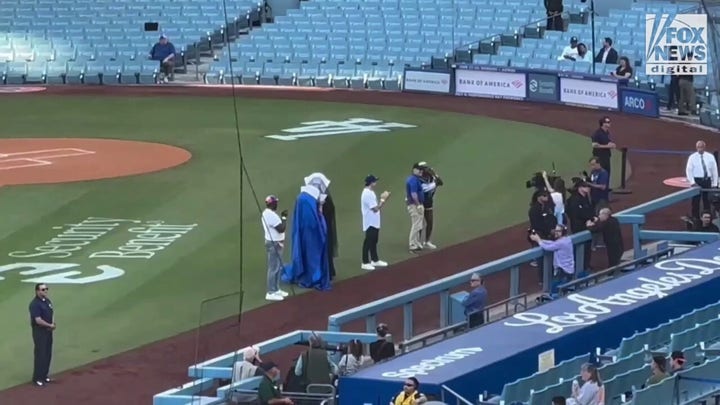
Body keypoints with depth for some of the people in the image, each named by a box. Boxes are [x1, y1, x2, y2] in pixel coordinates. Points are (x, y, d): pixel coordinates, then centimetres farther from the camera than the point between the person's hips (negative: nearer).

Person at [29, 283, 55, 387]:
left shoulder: (47, 301, 8)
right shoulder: (35, 304, -19)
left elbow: (52, 312, 19)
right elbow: (38, 320, -24)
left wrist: (53, 324, -1)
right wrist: (50, 325, -11)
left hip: (48, 330, 8)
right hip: (39, 331, -8)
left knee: (48, 354, 13)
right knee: (40, 354, -5)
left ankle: (45, 375, 25)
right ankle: (37, 378, 1)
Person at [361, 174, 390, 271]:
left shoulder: (370, 193, 12)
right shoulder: (368, 194, -20)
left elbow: (376, 206, 15)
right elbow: (375, 208, -22)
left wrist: (383, 199, 4)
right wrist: (383, 199, -14)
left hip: (374, 222, 10)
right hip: (370, 223, -10)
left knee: (373, 242, 17)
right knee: (368, 242, -5)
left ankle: (375, 260, 26)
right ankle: (365, 263, -1)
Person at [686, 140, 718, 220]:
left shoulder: (710, 157, 4)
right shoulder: (692, 157, -1)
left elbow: (714, 170, 7)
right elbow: (688, 170, -3)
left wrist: (714, 183, 2)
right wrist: (692, 182, -13)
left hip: (707, 180, 2)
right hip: (696, 180, -2)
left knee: (707, 199, 6)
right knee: (696, 200, -2)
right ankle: (695, 217, 5)